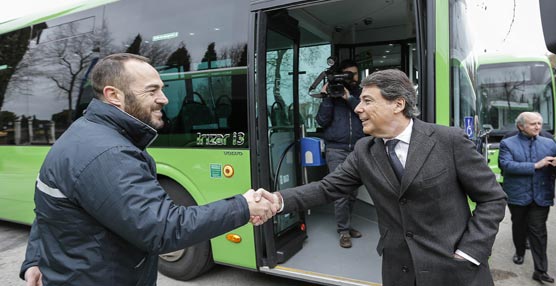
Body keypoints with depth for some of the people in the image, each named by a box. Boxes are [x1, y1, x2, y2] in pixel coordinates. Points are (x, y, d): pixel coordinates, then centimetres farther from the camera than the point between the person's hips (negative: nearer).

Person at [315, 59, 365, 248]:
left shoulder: (361, 95, 13)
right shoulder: (332, 94, 8)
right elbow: (322, 121, 0)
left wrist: (349, 98, -11)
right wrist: (327, 97, -8)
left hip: (358, 150, 2)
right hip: (336, 150, -2)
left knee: (353, 191, 6)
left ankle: (346, 224, 23)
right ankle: (344, 230, 7)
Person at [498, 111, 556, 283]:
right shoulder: (507, 144, -3)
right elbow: (507, 165, -17)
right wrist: (536, 165, -22)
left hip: (541, 196, 1)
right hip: (518, 196, -1)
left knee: (538, 232, 0)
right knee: (519, 227, 17)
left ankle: (540, 270, 6)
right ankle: (519, 252, 41)